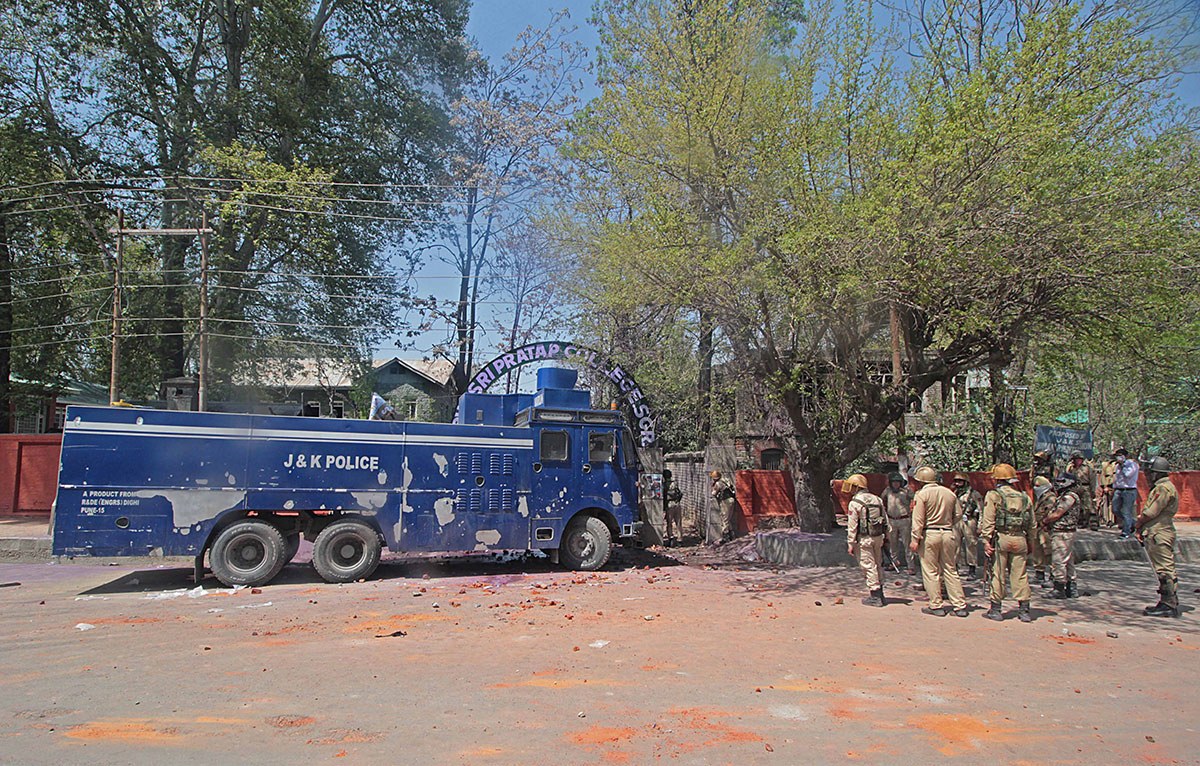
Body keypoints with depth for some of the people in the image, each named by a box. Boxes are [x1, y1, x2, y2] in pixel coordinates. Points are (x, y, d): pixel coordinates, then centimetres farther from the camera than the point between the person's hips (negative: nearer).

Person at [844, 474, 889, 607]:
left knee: (868, 566, -1)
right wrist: (884, 537, 18)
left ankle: (875, 597, 1)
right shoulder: (877, 499, 10)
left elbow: (852, 526, -12)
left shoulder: (855, 503, -10)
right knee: (878, 564, 15)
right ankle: (880, 594, 22)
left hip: (864, 538, -7)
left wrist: (851, 544, -8)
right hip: (878, 536, 7)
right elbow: (885, 520, 13)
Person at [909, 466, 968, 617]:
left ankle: (936, 606, 6)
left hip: (929, 534, -5)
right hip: (948, 534, 5)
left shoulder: (921, 494, -8)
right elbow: (958, 514, 11)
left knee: (930, 571, 4)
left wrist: (915, 539, -12)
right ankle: (960, 606, 12)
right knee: (950, 570, 12)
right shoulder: (949, 493, 7)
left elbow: (918, 519, -13)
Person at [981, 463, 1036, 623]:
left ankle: (996, 609, 7)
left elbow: (988, 521, -8)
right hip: (1020, 539, 4)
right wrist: (1030, 544, 20)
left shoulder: (993, 496, -2)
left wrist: (986, 541, -7)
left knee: (998, 574, 2)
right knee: (1020, 575, 8)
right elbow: (1031, 524, 14)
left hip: (1000, 538, -3)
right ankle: (1024, 610, 10)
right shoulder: (1024, 497, 12)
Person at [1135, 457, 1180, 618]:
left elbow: (1151, 512, -18)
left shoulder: (1164, 488, -15)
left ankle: (1169, 606, -5)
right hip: (1155, 535, 11)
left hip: (1160, 536, -11)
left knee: (1166, 571, -7)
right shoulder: (1160, 487, 19)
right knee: (1164, 571, 13)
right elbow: (1150, 511, 20)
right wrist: (1141, 527, 10)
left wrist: (1138, 524, -3)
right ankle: (1167, 603, 19)